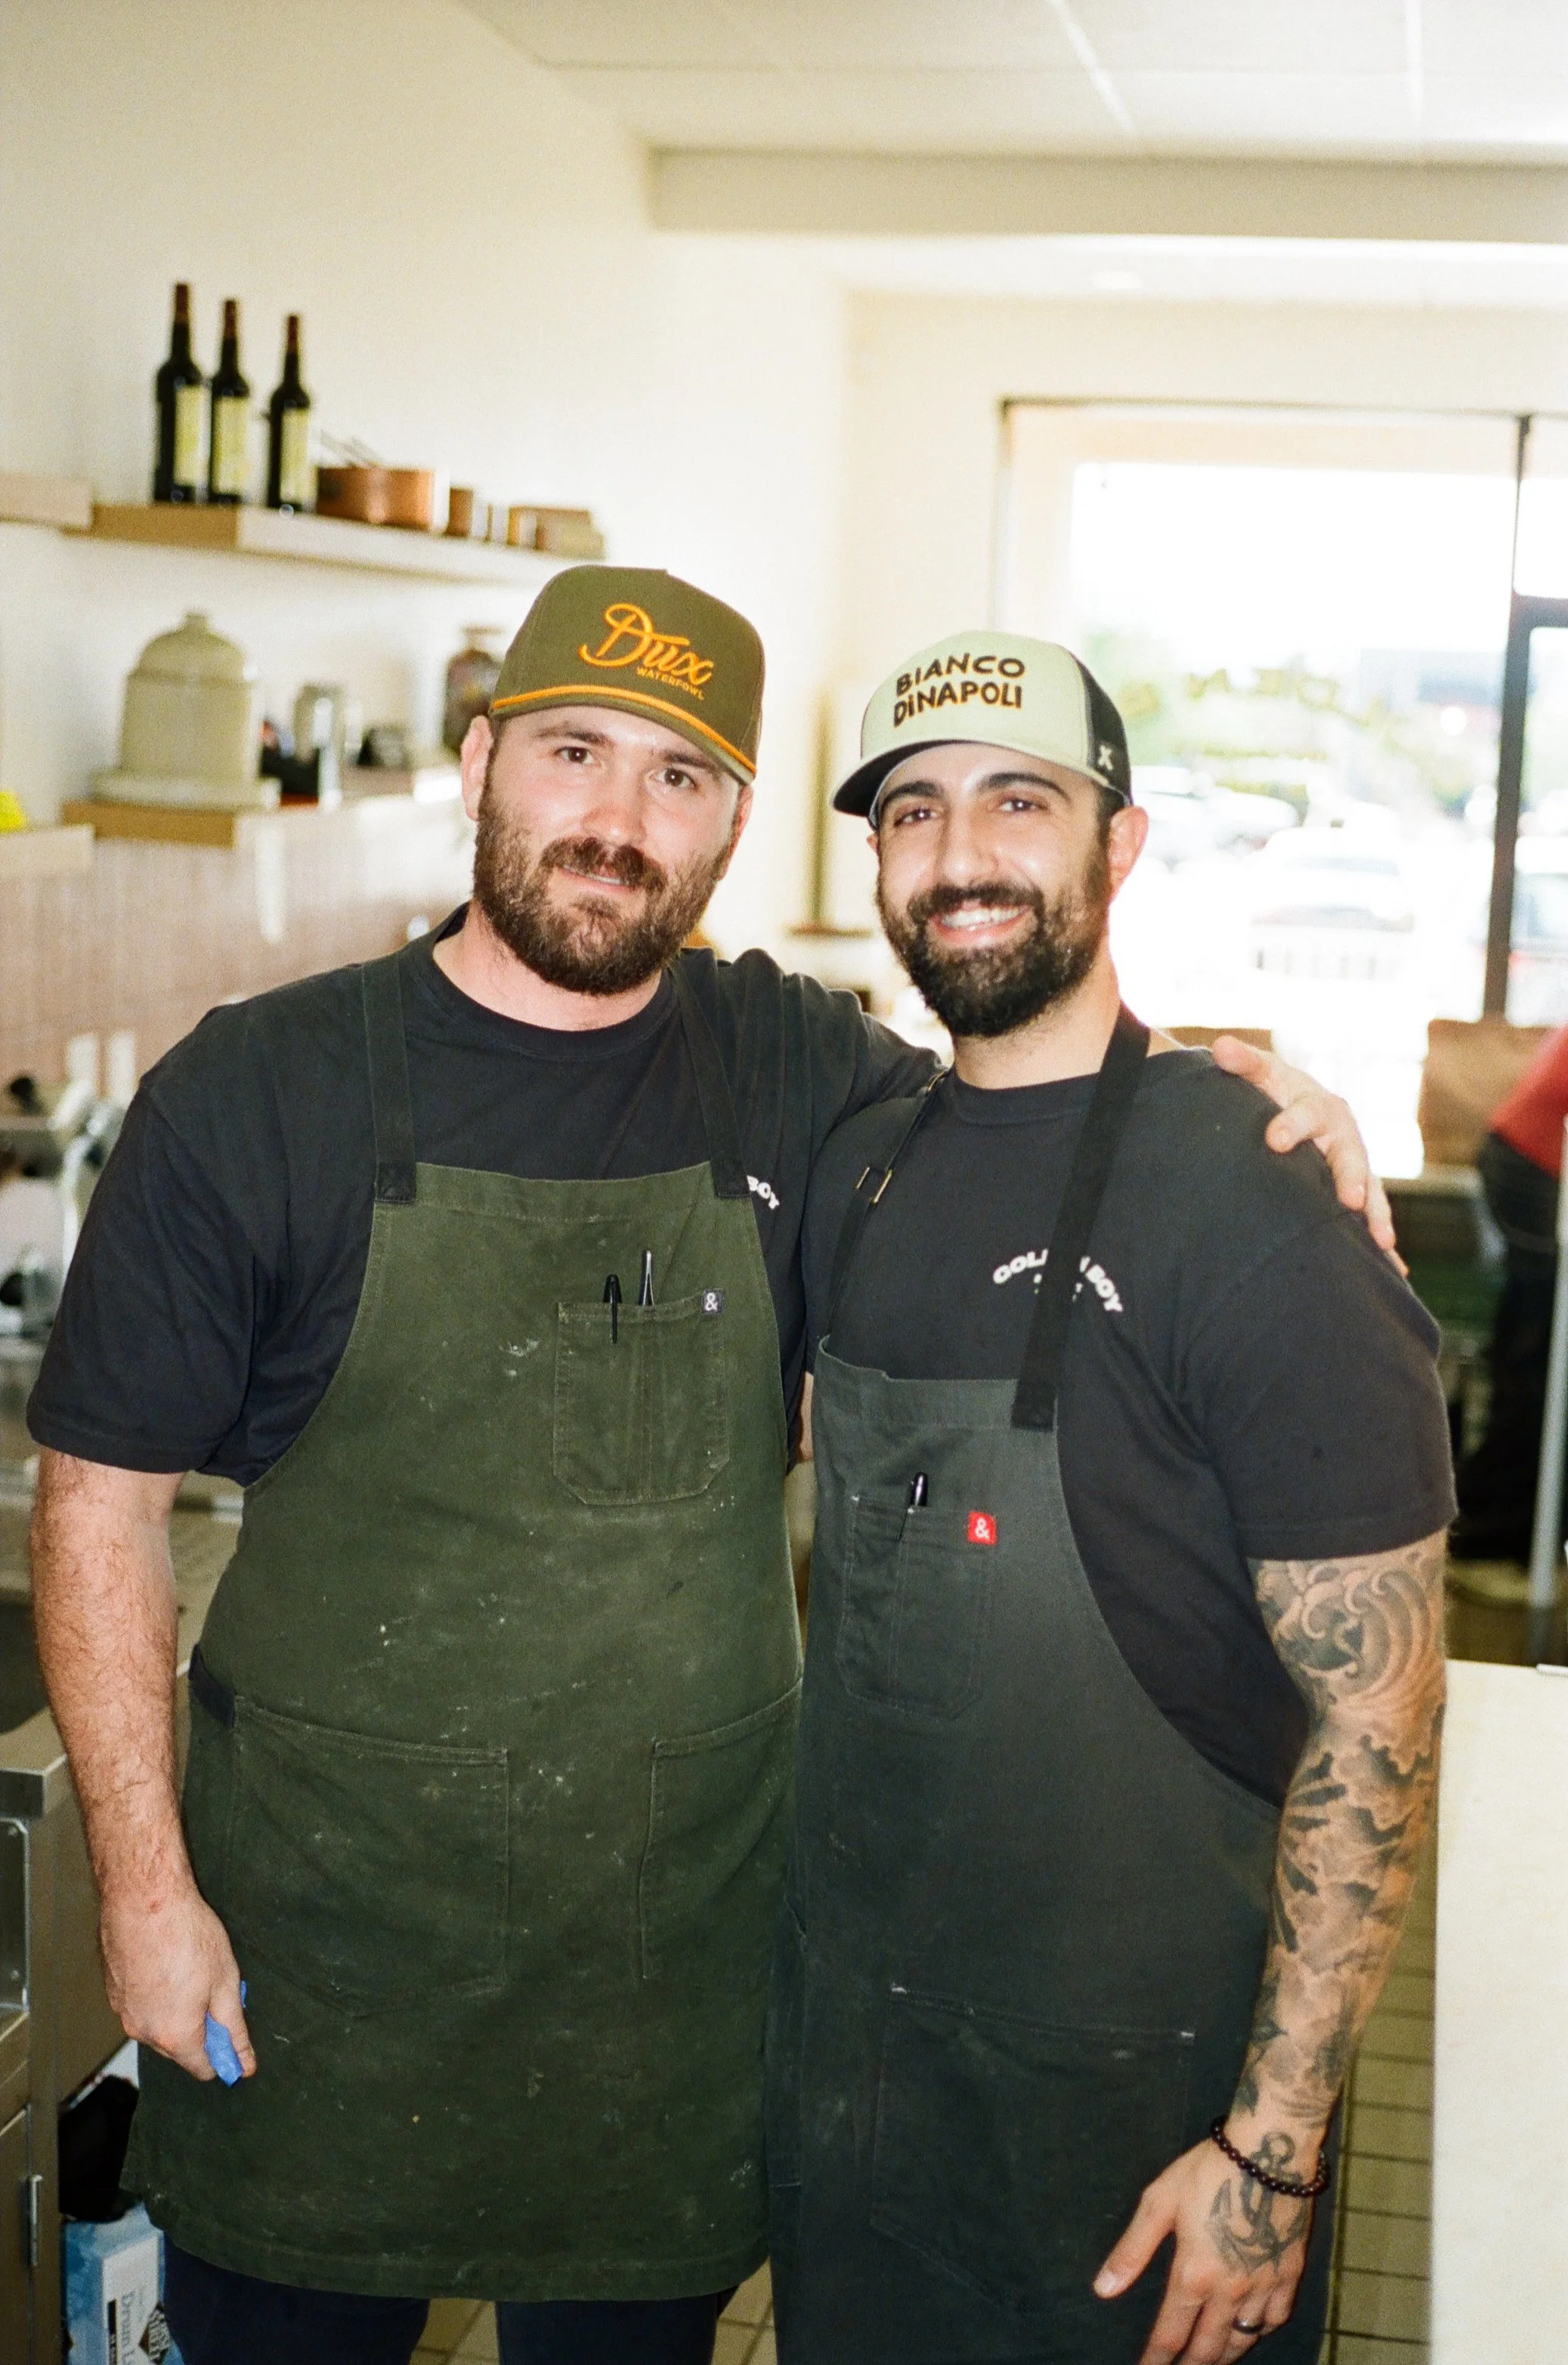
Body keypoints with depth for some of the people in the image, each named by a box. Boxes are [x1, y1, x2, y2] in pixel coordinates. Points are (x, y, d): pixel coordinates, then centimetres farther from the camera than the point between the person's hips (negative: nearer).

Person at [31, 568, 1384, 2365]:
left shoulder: (796, 1075, -1)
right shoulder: (255, 1094, -8)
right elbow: (101, 1497, -4)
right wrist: (146, 1885, -8)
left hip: (685, 1940, 2)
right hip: (322, 1941, -2)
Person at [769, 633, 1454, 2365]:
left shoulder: (1248, 1201, -18)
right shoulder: (859, 1175, 3)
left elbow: (1377, 1714, -18)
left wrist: (1270, 2155, -19)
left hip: (1136, 2091, -6)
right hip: (844, 2032, 6)